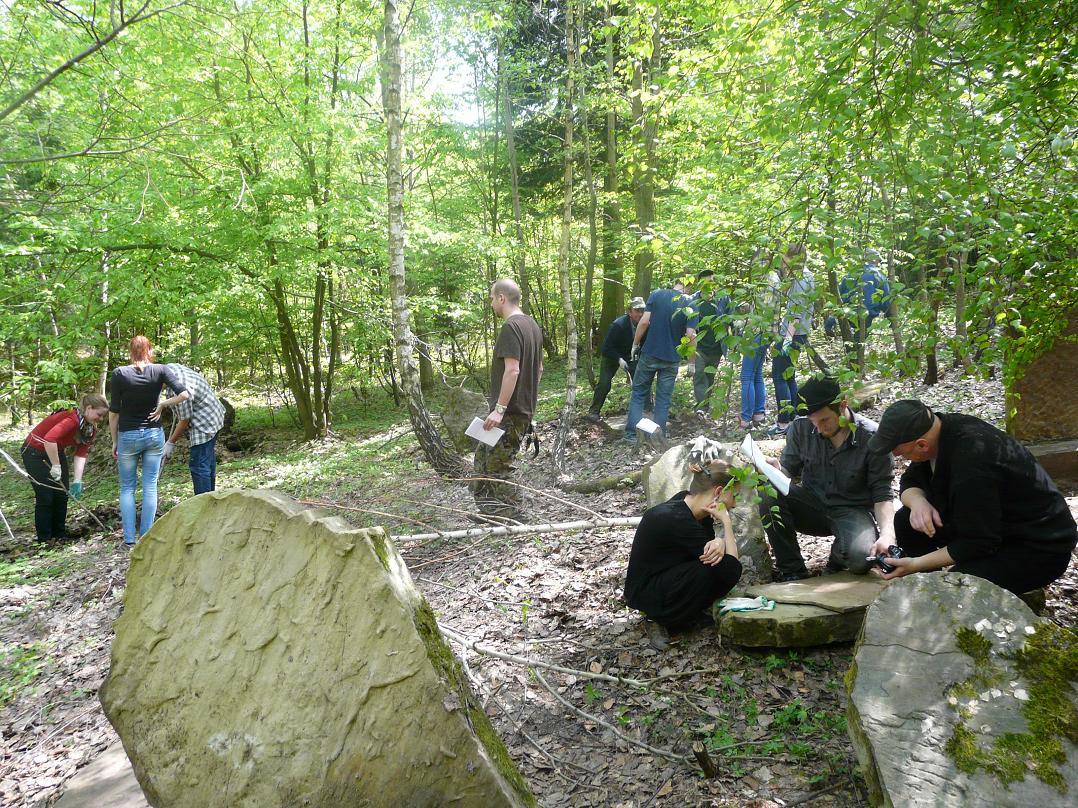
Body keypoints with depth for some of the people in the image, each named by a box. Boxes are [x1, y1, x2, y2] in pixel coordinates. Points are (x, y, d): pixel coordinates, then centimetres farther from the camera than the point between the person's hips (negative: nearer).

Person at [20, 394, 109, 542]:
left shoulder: (91, 428, -6)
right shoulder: (72, 418, -33)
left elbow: (81, 454, -9)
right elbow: (49, 439, -46)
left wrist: (77, 481, -15)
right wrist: (56, 466, -37)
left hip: (55, 452, 8)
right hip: (34, 452, -8)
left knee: (62, 494, 7)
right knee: (45, 497, -7)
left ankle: (60, 535, 18)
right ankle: (44, 540, 2)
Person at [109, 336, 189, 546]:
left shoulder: (119, 374, -8)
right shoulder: (160, 370, -6)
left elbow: (114, 412, -5)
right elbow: (183, 394, -16)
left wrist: (114, 441, 5)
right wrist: (162, 404, -1)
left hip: (128, 436, -1)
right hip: (154, 435, 1)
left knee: (127, 487, 11)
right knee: (150, 486, 7)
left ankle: (129, 539, 8)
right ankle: (146, 537, 8)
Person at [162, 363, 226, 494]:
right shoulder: (172, 366, -1)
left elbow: (185, 420, -21)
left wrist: (171, 442, -9)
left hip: (204, 426, -11)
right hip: (212, 420, 11)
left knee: (198, 467, -8)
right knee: (208, 461, 19)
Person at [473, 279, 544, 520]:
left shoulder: (510, 327, -16)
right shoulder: (532, 325, 14)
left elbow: (512, 370, -24)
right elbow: (539, 369, 19)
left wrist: (499, 409, -24)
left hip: (509, 413, -10)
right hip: (525, 408, 10)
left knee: (498, 468, -2)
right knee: (483, 459, 16)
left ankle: (510, 519, 4)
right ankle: (489, 511, 21)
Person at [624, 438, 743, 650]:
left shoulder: (689, 502, -4)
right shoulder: (677, 520, -30)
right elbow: (732, 566, -24)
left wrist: (719, 542, -22)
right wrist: (726, 521, -19)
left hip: (667, 579, 9)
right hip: (645, 592, -9)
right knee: (725, 567, -24)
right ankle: (660, 619, -7)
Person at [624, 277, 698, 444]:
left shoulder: (657, 294, -5)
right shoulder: (690, 304, -4)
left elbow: (645, 321, -11)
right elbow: (691, 335, -9)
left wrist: (635, 344, 1)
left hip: (649, 354, 0)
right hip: (672, 359, 0)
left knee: (639, 393, 12)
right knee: (664, 399, 9)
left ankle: (632, 433, 7)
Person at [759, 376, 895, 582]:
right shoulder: (801, 428, -8)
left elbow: (882, 495, -9)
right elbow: (789, 470, 3)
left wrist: (887, 534, -26)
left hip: (853, 511, -2)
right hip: (813, 506, 3)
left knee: (861, 557, -35)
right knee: (770, 496, -28)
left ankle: (837, 559, 5)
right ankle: (792, 570, -12)